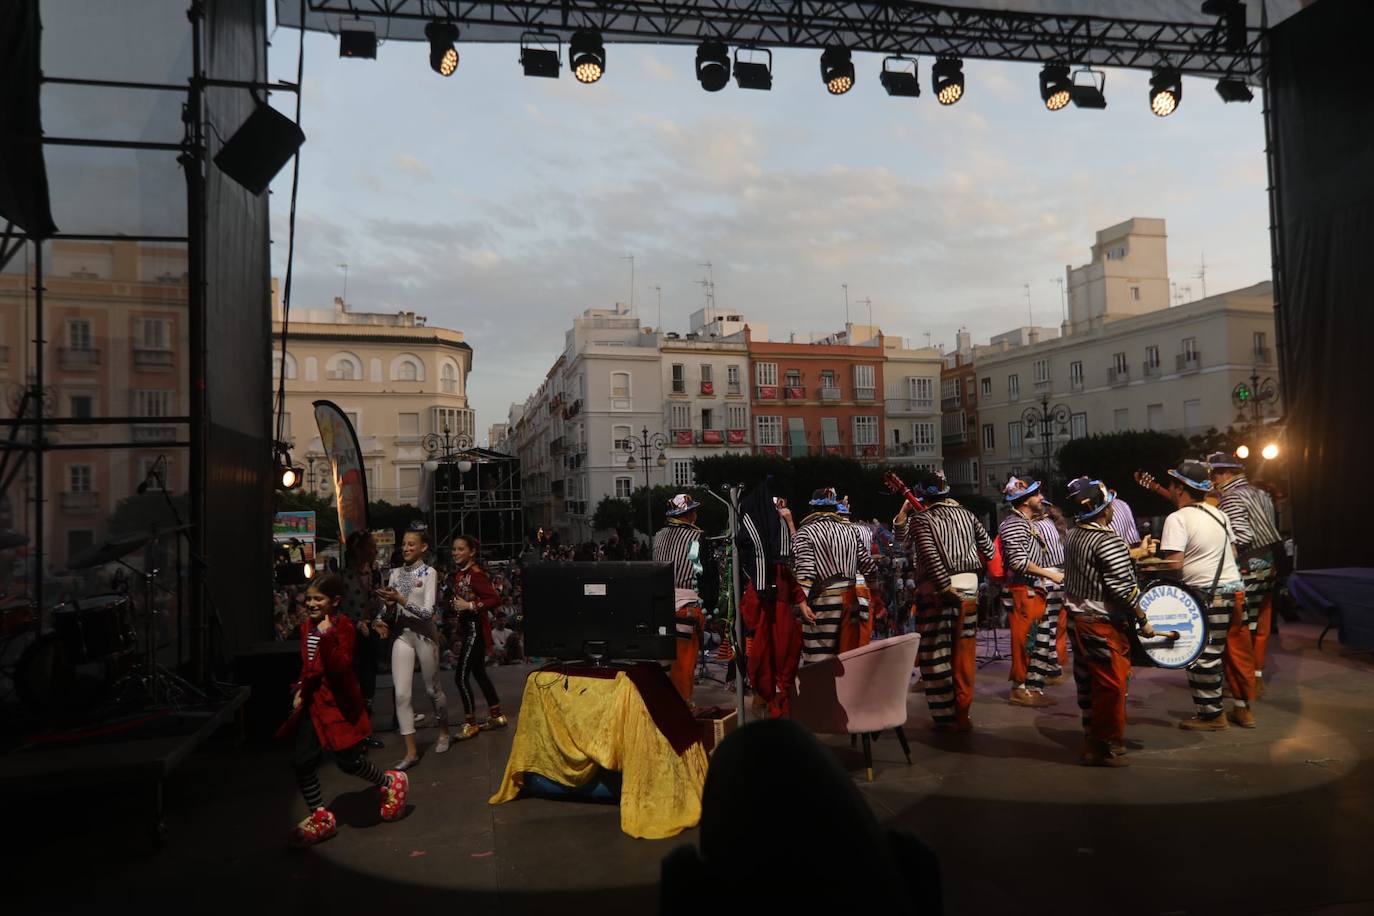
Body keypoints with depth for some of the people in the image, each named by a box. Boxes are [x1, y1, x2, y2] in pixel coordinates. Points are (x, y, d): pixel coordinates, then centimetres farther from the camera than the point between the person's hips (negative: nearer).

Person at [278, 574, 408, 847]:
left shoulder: (343, 625, -14)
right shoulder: (307, 625, 8)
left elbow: (341, 667, -25)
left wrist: (327, 637, -36)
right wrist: (300, 690, 11)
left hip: (338, 702, -7)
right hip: (313, 702, 7)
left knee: (349, 760, -4)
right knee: (302, 761, 3)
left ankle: (391, 783, 23)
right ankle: (320, 817, 18)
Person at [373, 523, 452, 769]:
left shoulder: (429, 573, -7)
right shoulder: (395, 573, 7)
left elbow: (427, 612, -15)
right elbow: (391, 607, 12)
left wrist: (400, 599, -23)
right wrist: (383, 619, -8)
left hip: (424, 634, -4)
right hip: (401, 635, 4)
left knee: (433, 689, 11)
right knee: (401, 693, -5)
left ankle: (444, 732, 37)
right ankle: (411, 751, 1)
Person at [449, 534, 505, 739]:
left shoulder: (475, 574, -18)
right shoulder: (460, 574, 7)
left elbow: (495, 599, -24)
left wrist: (469, 606, -25)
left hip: (476, 628, -9)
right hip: (466, 628, 9)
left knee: (461, 677, -6)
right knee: (479, 673, 16)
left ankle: (470, 723, 7)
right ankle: (496, 716, 28)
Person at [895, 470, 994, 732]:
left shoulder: (921, 519, -6)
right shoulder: (965, 514, 8)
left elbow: (931, 557, -18)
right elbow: (988, 549, 13)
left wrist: (946, 588, -15)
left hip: (937, 589, -5)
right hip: (969, 585, 5)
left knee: (937, 656, 4)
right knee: (964, 654, 11)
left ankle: (946, 717, 7)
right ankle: (963, 715, 18)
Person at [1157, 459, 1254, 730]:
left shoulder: (1178, 519, -13)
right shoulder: (1219, 514, 13)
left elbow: (1174, 562, -21)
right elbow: (1233, 551, 20)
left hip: (1208, 595, -9)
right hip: (1235, 588, 9)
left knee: (1204, 656, 1)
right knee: (1237, 651, 16)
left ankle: (1211, 715, 9)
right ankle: (1243, 708, 26)